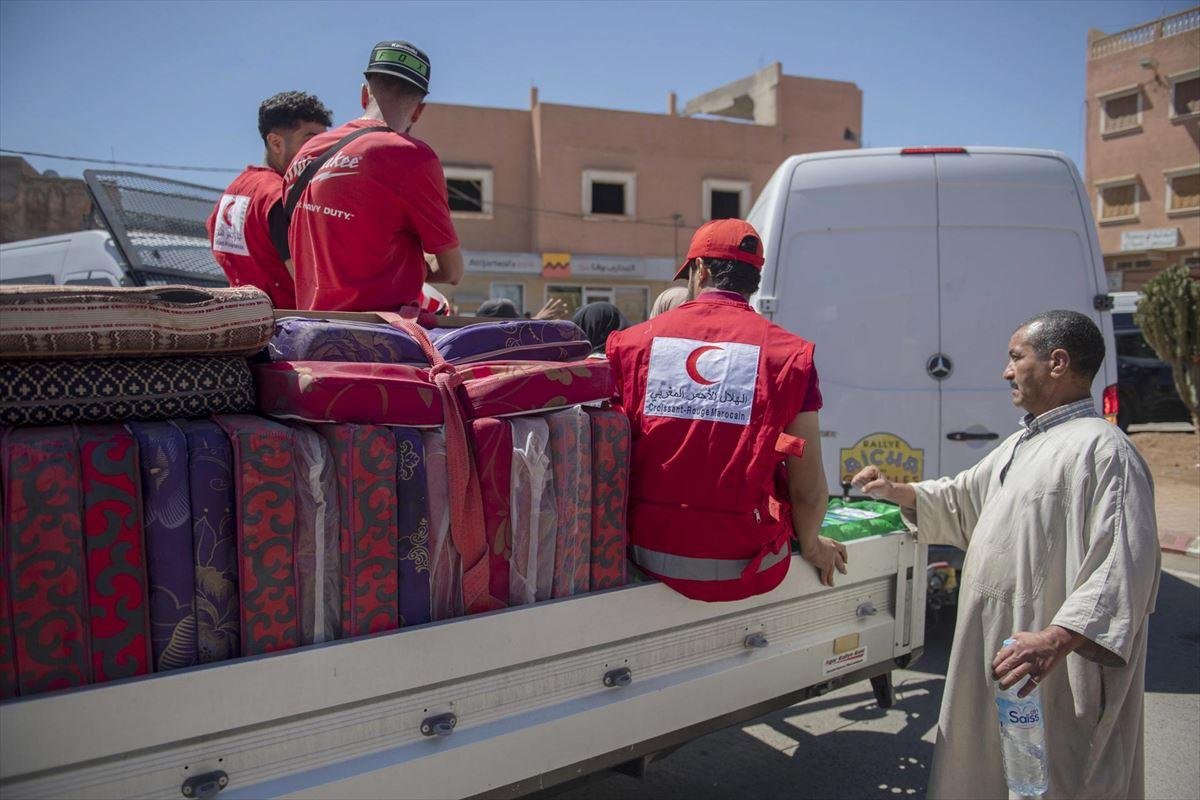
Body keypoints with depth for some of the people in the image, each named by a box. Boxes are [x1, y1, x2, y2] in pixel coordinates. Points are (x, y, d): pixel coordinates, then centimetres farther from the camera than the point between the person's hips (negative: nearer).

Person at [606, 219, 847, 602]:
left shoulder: (634, 341, 1)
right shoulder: (787, 353, -4)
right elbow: (809, 490, -5)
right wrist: (812, 546, 16)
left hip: (651, 556, 2)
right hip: (744, 566, -2)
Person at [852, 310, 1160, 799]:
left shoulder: (1101, 448, -17)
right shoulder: (1021, 445, 16)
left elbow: (1126, 563, -25)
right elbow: (962, 499, 28)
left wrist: (1058, 639, -32)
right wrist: (895, 492, 16)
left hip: (1053, 666, -9)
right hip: (992, 649, 10)